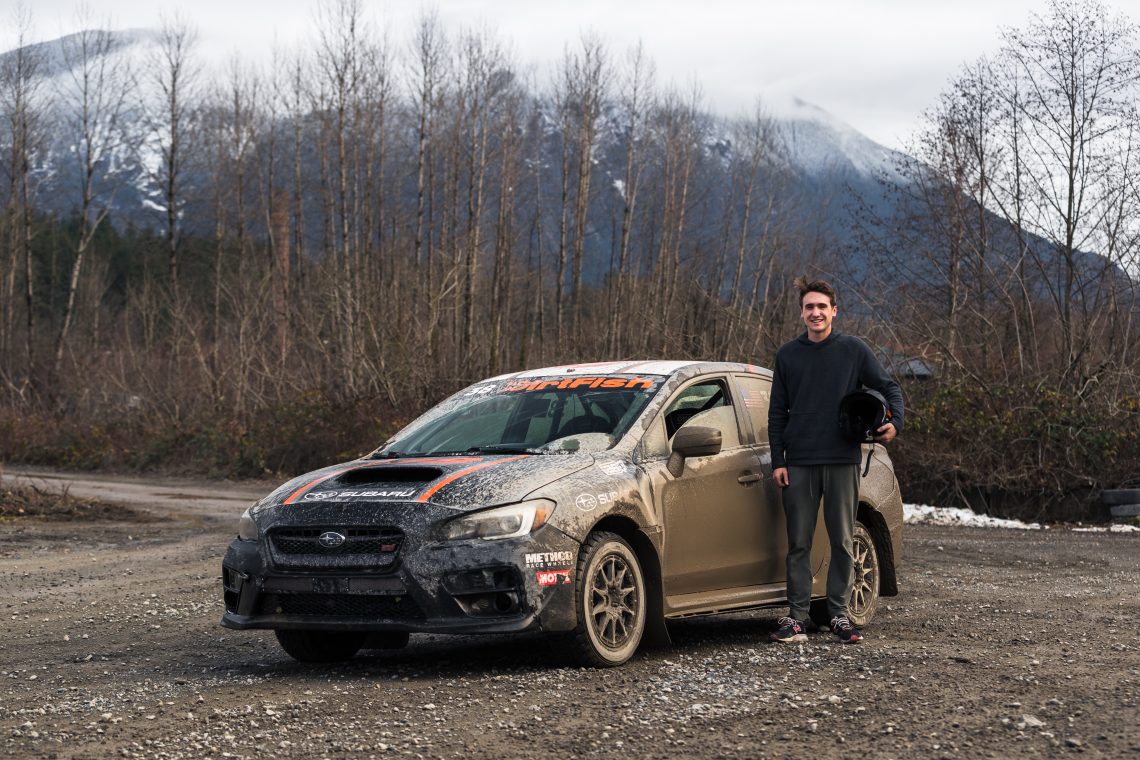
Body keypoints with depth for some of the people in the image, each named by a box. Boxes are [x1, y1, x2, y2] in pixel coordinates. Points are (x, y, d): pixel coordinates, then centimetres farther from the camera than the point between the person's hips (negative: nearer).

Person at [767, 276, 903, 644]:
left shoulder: (853, 350, 3)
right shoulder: (788, 355, 8)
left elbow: (889, 387, 7)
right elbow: (777, 412, 10)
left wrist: (895, 422, -13)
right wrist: (778, 461, 2)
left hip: (843, 461, -1)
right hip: (799, 463, 1)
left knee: (842, 542, 3)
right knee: (799, 543, 2)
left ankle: (840, 614, 11)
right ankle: (798, 615, 8)